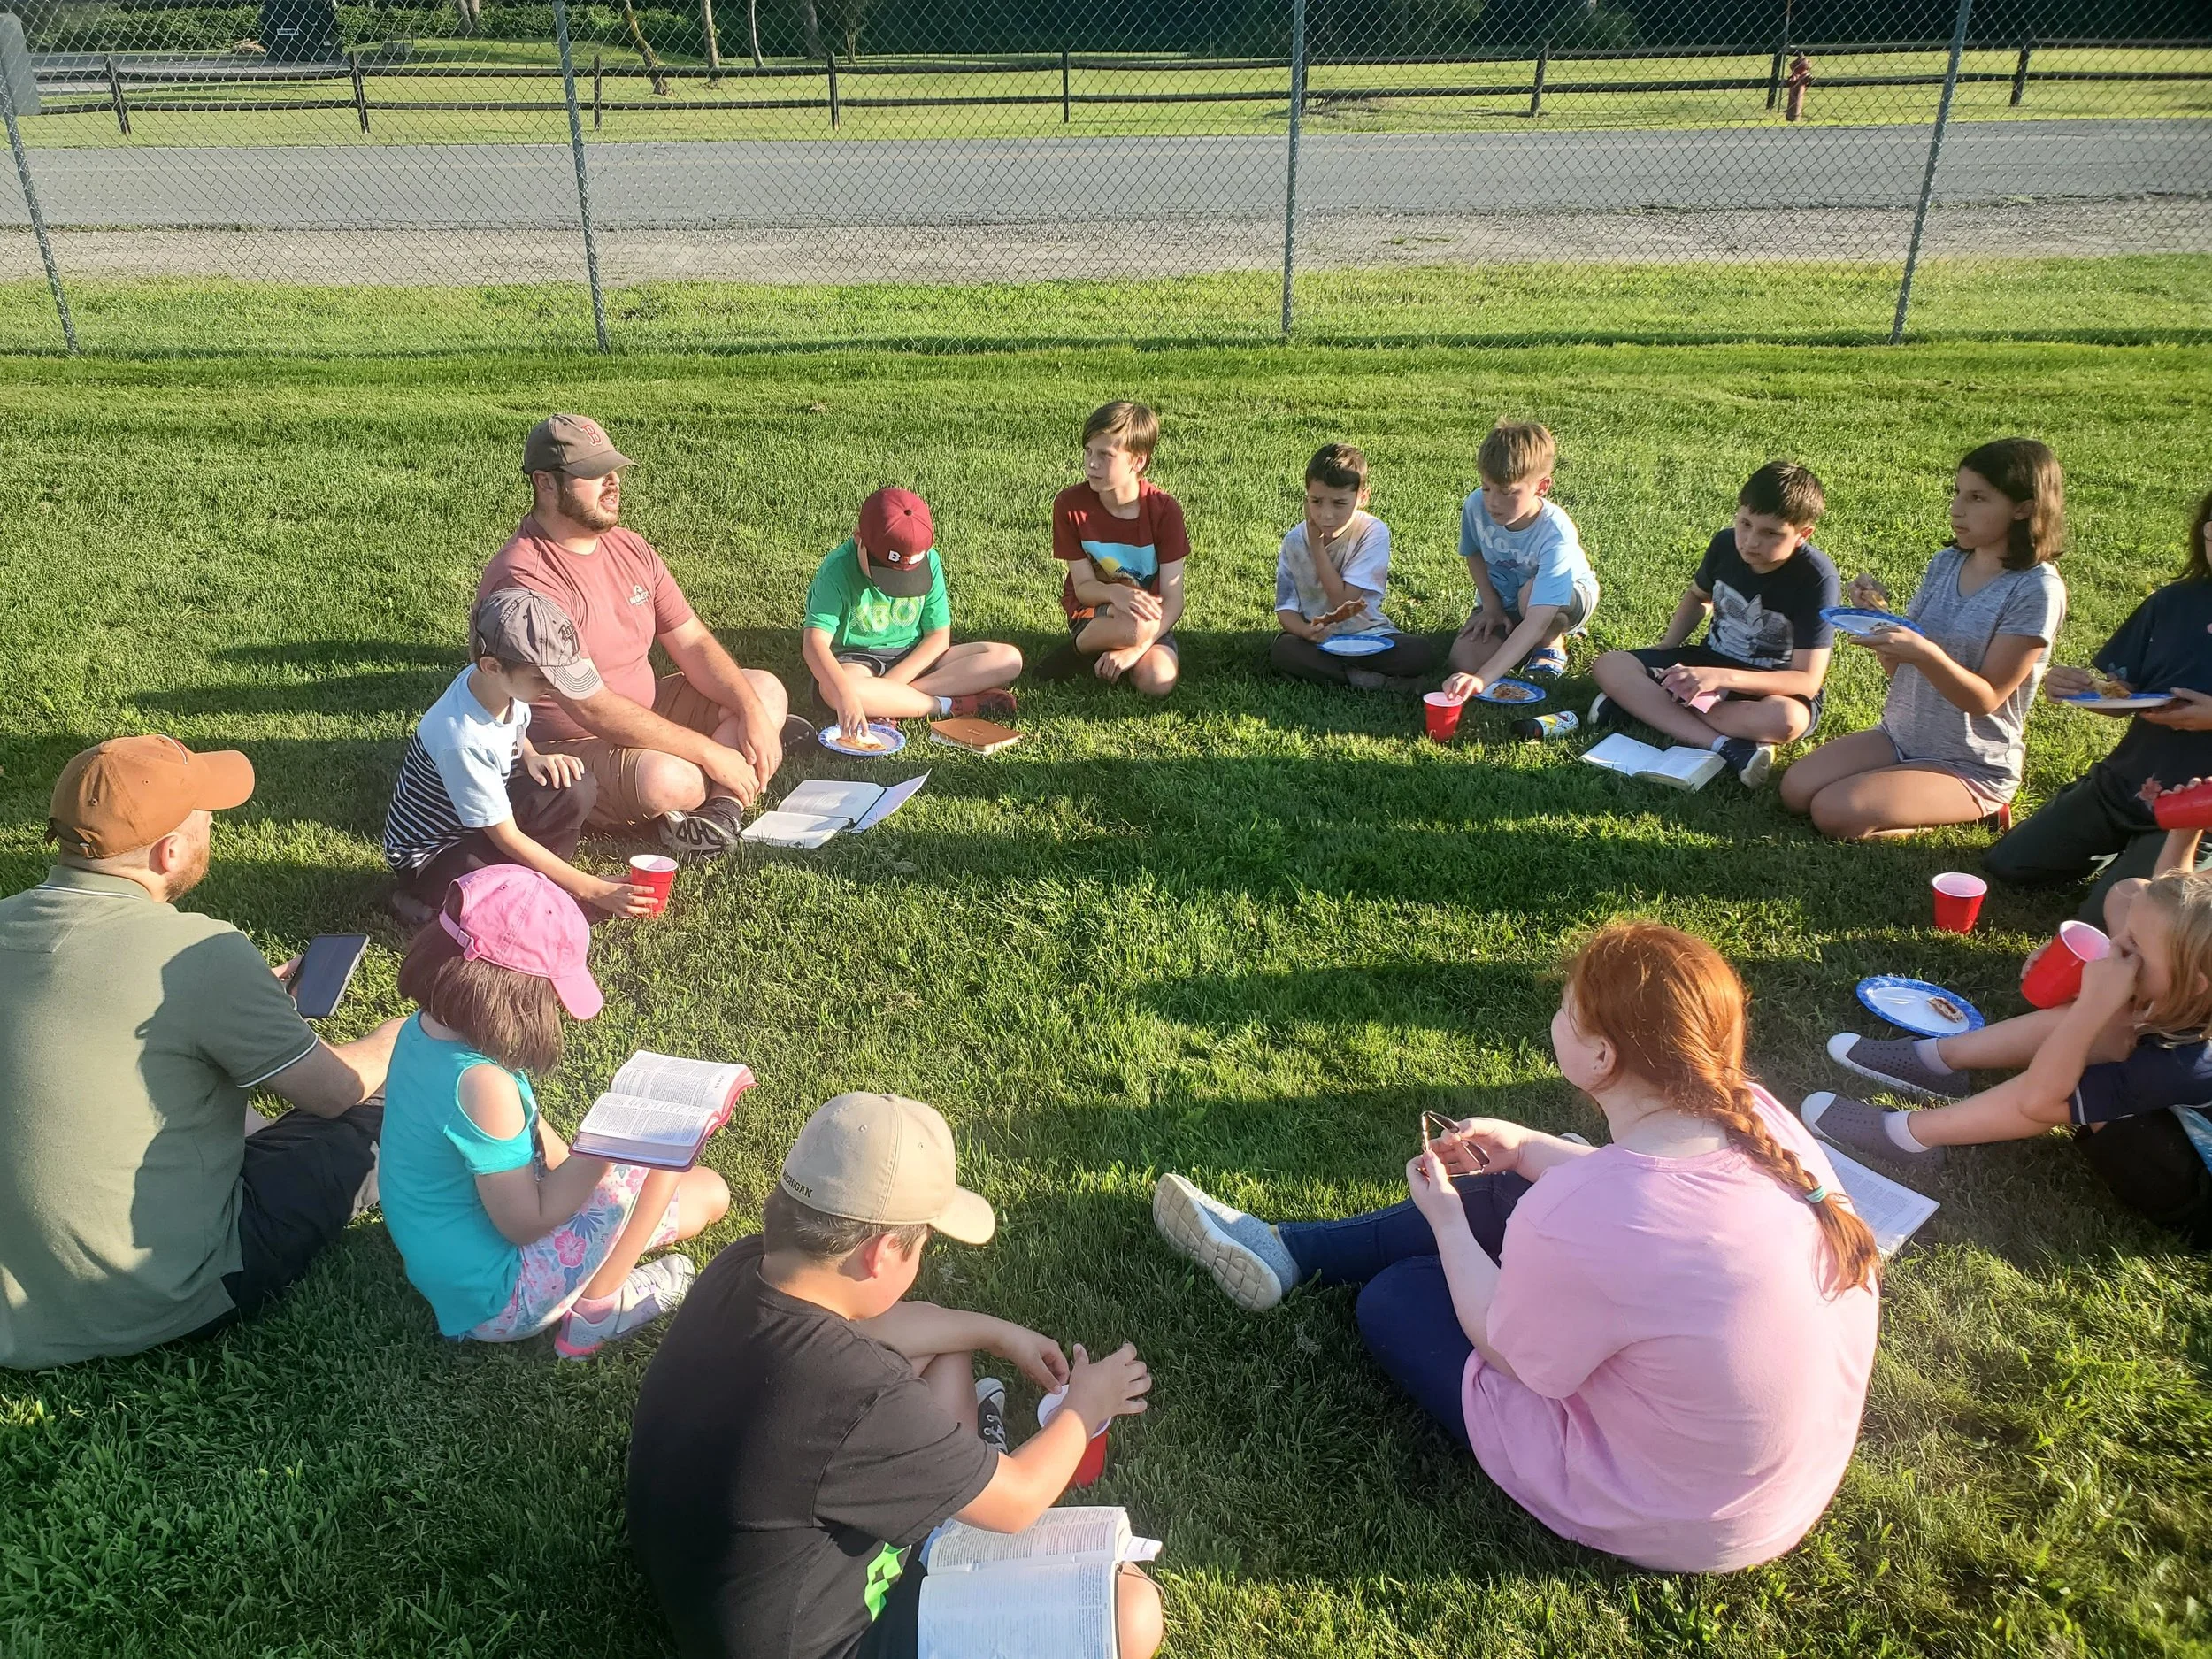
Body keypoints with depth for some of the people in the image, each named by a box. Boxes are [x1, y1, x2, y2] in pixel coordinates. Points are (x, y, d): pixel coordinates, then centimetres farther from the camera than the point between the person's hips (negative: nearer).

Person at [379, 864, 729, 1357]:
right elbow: (526, 1223, -25)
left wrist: (580, 1164, 3)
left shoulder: (426, 1028, -6)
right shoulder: (482, 1084, -34)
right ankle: (593, 1312, 3)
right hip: (494, 1301, -9)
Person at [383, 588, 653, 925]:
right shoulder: (463, 741, -34)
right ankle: (430, 901, -6)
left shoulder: (501, 682, -12)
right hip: (429, 855, -7)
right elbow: (506, 837, -26)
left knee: (578, 788, -16)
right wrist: (592, 889, -24)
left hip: (479, 821, 7)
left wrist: (532, 758, -9)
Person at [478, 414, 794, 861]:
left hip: (643, 714, 9)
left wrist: (754, 712, -14)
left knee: (766, 690, 1)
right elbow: (591, 708, -29)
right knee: (672, 780, -37)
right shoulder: (525, 580, -24)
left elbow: (692, 643, 4)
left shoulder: (629, 547, 3)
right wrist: (710, 752, -28)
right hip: (564, 745, -9)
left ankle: (720, 809, -18)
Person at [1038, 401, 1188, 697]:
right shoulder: (1070, 505, -14)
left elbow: (1173, 599, -17)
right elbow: (1084, 586, -10)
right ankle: (1080, 646, -6)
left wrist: (1136, 648, -30)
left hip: (1150, 617, 1)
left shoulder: (1164, 509, -16)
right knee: (1135, 625, -37)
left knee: (1158, 681, -29)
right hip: (1093, 610, -1)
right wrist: (1116, 593, -34)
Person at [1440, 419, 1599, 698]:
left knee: (1532, 592, -39)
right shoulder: (1476, 506, -23)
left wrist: (1483, 678, -57)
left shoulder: (1555, 535, -38)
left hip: (1566, 596, -4)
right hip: (1501, 601, 4)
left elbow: (1536, 621, -46)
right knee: (1463, 661, -21)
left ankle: (1551, 645, -4)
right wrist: (1490, 605, -11)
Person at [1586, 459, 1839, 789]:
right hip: (1712, 660, 6)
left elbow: (1807, 681, -27)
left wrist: (1723, 678, -38)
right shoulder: (1726, 544, -8)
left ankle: (1643, 701, -29)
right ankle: (1726, 747, -31)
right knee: (1609, 666, -15)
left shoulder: (1816, 578, -23)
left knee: (1786, 719, -42)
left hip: (1773, 687, -6)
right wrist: (1667, 647, 1)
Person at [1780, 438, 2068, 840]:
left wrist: (1926, 653, -36)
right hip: (1901, 736, 7)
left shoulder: (2036, 591, -17)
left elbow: (1986, 699, -20)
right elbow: (1898, 668, 6)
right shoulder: (1947, 563, 3)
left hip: (1971, 769, -7)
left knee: (1835, 814, -23)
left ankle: (1975, 811, 1)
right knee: (1795, 790, -10)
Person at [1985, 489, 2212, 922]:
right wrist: (2080, 686, -14)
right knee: (2007, 863, 6)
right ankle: (2125, 848, 24)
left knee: (2107, 916, -18)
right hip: (2122, 785, 6)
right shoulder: (2175, 603, 2)